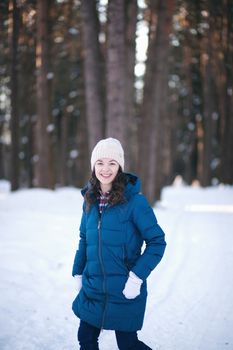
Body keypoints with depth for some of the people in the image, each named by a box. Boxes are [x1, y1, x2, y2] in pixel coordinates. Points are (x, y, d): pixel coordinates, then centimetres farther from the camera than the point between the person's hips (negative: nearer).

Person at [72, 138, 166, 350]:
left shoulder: (134, 200, -13)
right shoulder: (91, 199, 4)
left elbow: (157, 241, -12)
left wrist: (137, 277, -18)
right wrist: (78, 273, 12)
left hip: (124, 291, -5)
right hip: (92, 288, 6)